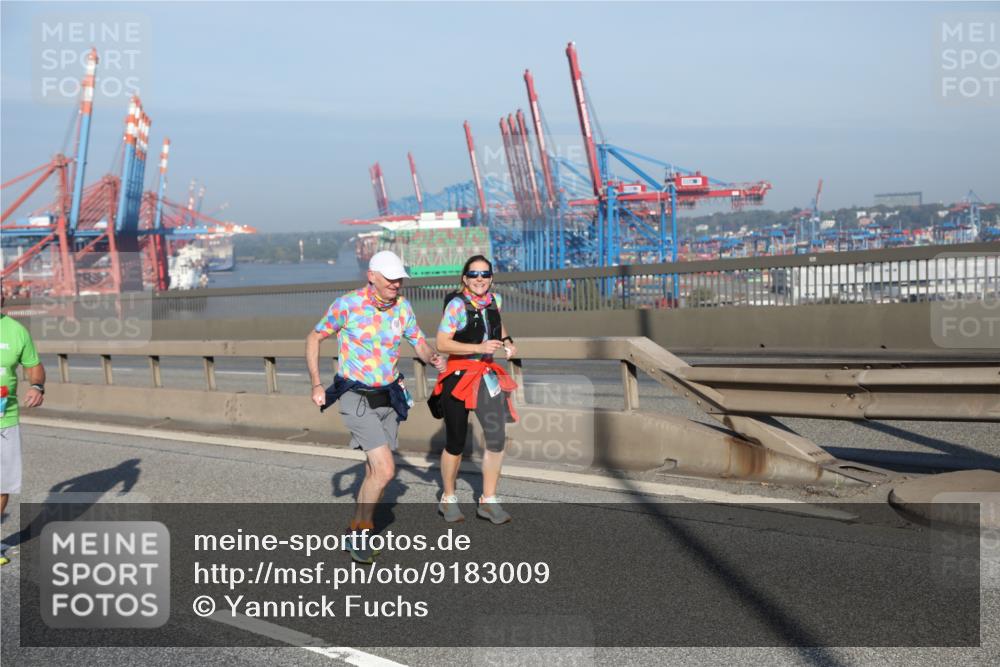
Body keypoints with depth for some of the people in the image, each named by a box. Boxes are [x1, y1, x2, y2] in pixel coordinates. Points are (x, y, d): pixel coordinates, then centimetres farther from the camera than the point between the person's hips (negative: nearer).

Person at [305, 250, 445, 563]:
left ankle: (360, 532, 31)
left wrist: (433, 358, -18)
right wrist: (316, 385, -9)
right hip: (357, 399, -6)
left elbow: (421, 345, 6)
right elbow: (314, 339, -3)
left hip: (389, 398, 6)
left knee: (376, 472, 13)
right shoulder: (347, 305, -15)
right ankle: (358, 533, 2)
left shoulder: (402, 307, -2)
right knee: (385, 470, -17)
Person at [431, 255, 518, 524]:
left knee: (497, 440, -1)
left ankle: (488, 502, 11)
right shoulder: (457, 304, -15)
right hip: (459, 375, -5)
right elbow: (442, 343, -21)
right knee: (455, 443, 5)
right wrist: (479, 348, -27)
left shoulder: (494, 300, 3)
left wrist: (507, 341, 8)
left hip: (488, 375, 5)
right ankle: (448, 500, 25)